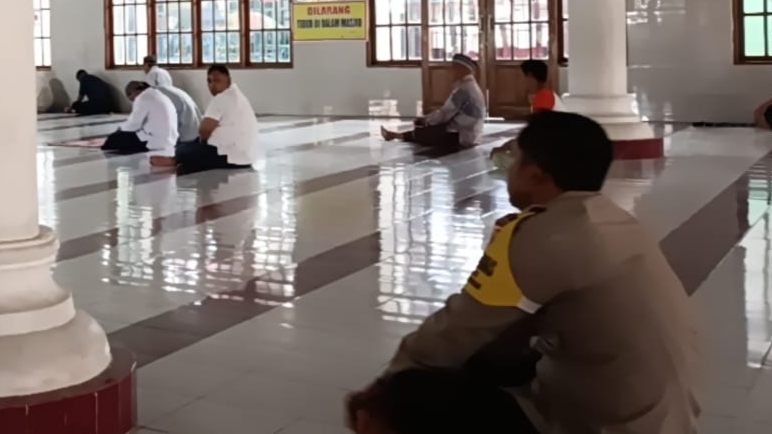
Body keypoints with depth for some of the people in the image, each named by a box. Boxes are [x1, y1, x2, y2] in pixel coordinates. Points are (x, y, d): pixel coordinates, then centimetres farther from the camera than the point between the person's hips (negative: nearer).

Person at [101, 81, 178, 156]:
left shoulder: (142, 98, -8)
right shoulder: (159, 95, 19)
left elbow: (133, 124, -8)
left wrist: (121, 128, 12)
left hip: (156, 141, -10)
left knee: (115, 138, -2)